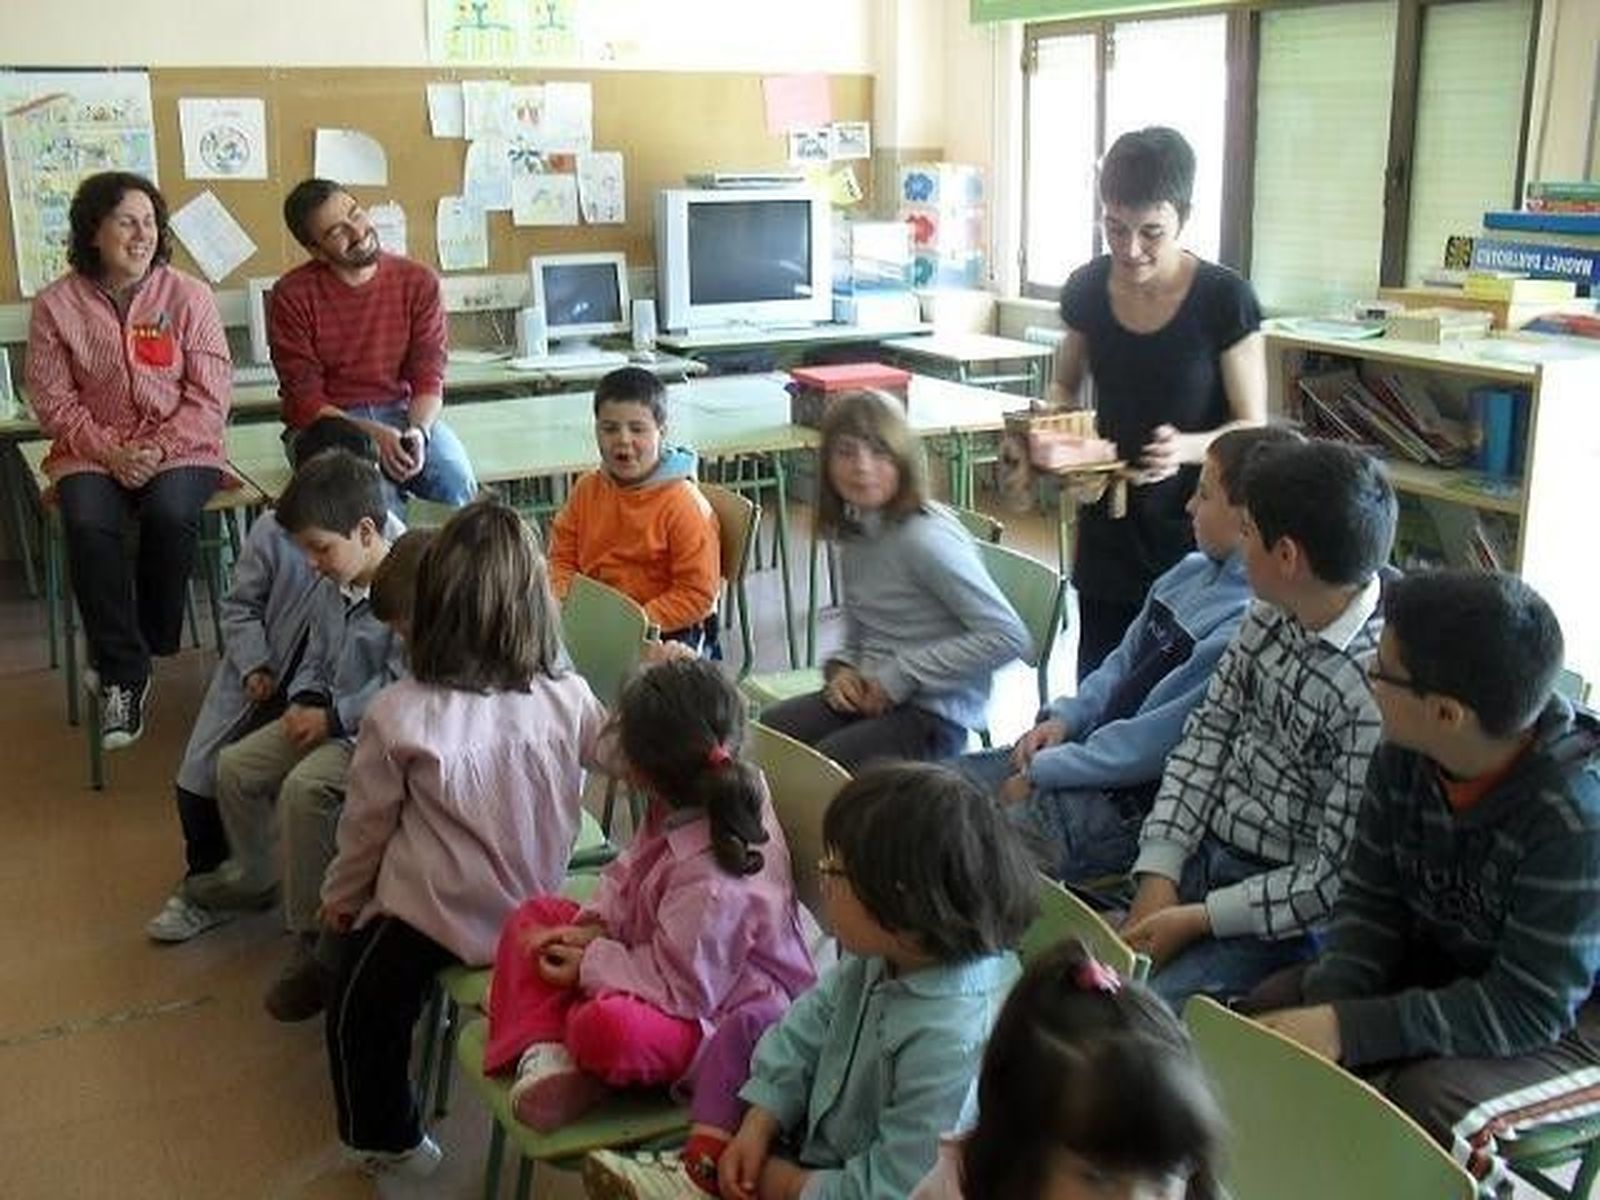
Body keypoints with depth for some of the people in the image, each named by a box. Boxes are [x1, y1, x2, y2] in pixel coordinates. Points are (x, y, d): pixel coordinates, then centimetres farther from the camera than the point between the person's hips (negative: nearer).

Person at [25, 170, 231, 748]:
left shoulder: (189, 297, -1)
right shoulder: (55, 305, 2)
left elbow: (210, 394, -2)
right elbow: (51, 397, 1)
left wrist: (160, 449, -15)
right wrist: (109, 452, -13)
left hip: (180, 448, -1)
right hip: (93, 451, 1)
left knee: (171, 514, -32)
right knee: (87, 524, -29)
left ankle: (150, 646, -8)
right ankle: (124, 674, -18)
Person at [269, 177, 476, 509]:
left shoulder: (418, 282, 1)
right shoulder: (293, 296, -6)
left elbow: (429, 381, -2)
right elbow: (305, 402, -8)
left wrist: (418, 431, -23)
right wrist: (374, 435, -23)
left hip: (401, 413, 2)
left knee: (456, 482, -27)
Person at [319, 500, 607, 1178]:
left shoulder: (398, 714, -22)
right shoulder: (569, 699, -16)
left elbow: (366, 824, -7)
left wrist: (340, 896, 13)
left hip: (430, 913, -4)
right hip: (535, 906, 5)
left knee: (357, 1015, 22)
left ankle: (386, 1139, 38)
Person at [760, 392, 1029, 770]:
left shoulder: (925, 539, -19)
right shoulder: (854, 533, 6)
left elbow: (1009, 636, -23)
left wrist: (903, 675, -18)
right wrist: (840, 668, -1)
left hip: (932, 715, -8)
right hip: (868, 696, 8)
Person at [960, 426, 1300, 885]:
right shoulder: (1192, 571, 6)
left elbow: (1156, 741, -22)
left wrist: (1039, 773, -15)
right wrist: (1064, 718, 1)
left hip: (1132, 804, -9)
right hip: (1088, 750, 9)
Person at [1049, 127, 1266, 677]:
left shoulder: (1224, 299, -13)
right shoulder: (1087, 289, 0)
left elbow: (1253, 431, -8)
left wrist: (1187, 447, -28)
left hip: (1192, 534, -4)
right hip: (1108, 526, 4)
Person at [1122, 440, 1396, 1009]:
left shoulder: (1377, 687, -25)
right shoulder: (1271, 616, -2)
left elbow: (1335, 878, -21)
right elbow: (1208, 731, 4)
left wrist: (1199, 918, -17)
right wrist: (1159, 873, -5)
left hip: (1284, 913, -7)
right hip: (1197, 856, 7)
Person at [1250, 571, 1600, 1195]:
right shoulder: (1405, 755, -12)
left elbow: (1528, 1009, -29)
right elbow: (1372, 903, -3)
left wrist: (1348, 1029, -33)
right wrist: (1328, 1006, -22)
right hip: (1450, 967, 6)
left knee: (1425, 1104, -30)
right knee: (1266, 1008, -8)